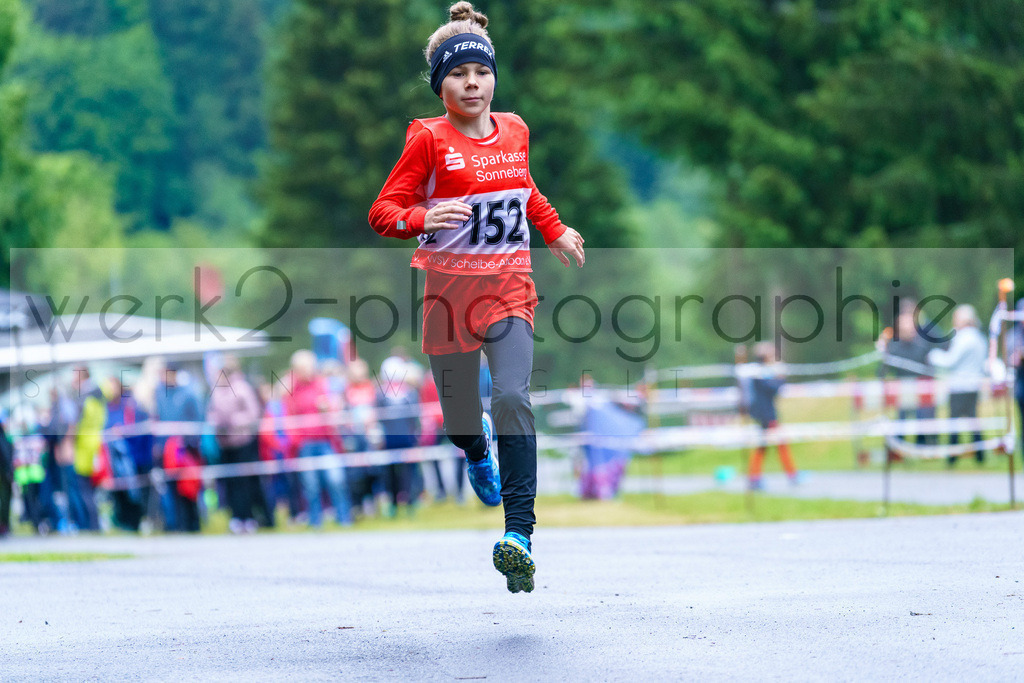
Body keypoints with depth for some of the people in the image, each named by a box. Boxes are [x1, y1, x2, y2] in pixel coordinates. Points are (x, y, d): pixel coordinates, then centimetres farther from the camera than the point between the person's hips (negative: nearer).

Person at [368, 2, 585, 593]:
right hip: (450, 289, -2)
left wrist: (556, 233, 25)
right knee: (460, 415, 9)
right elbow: (383, 212, -8)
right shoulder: (429, 140, -6)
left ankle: (519, 534, -25)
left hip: (509, 289, 2)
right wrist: (423, 220, -26)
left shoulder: (514, 132, 7)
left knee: (513, 398, -20)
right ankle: (478, 451, 50)